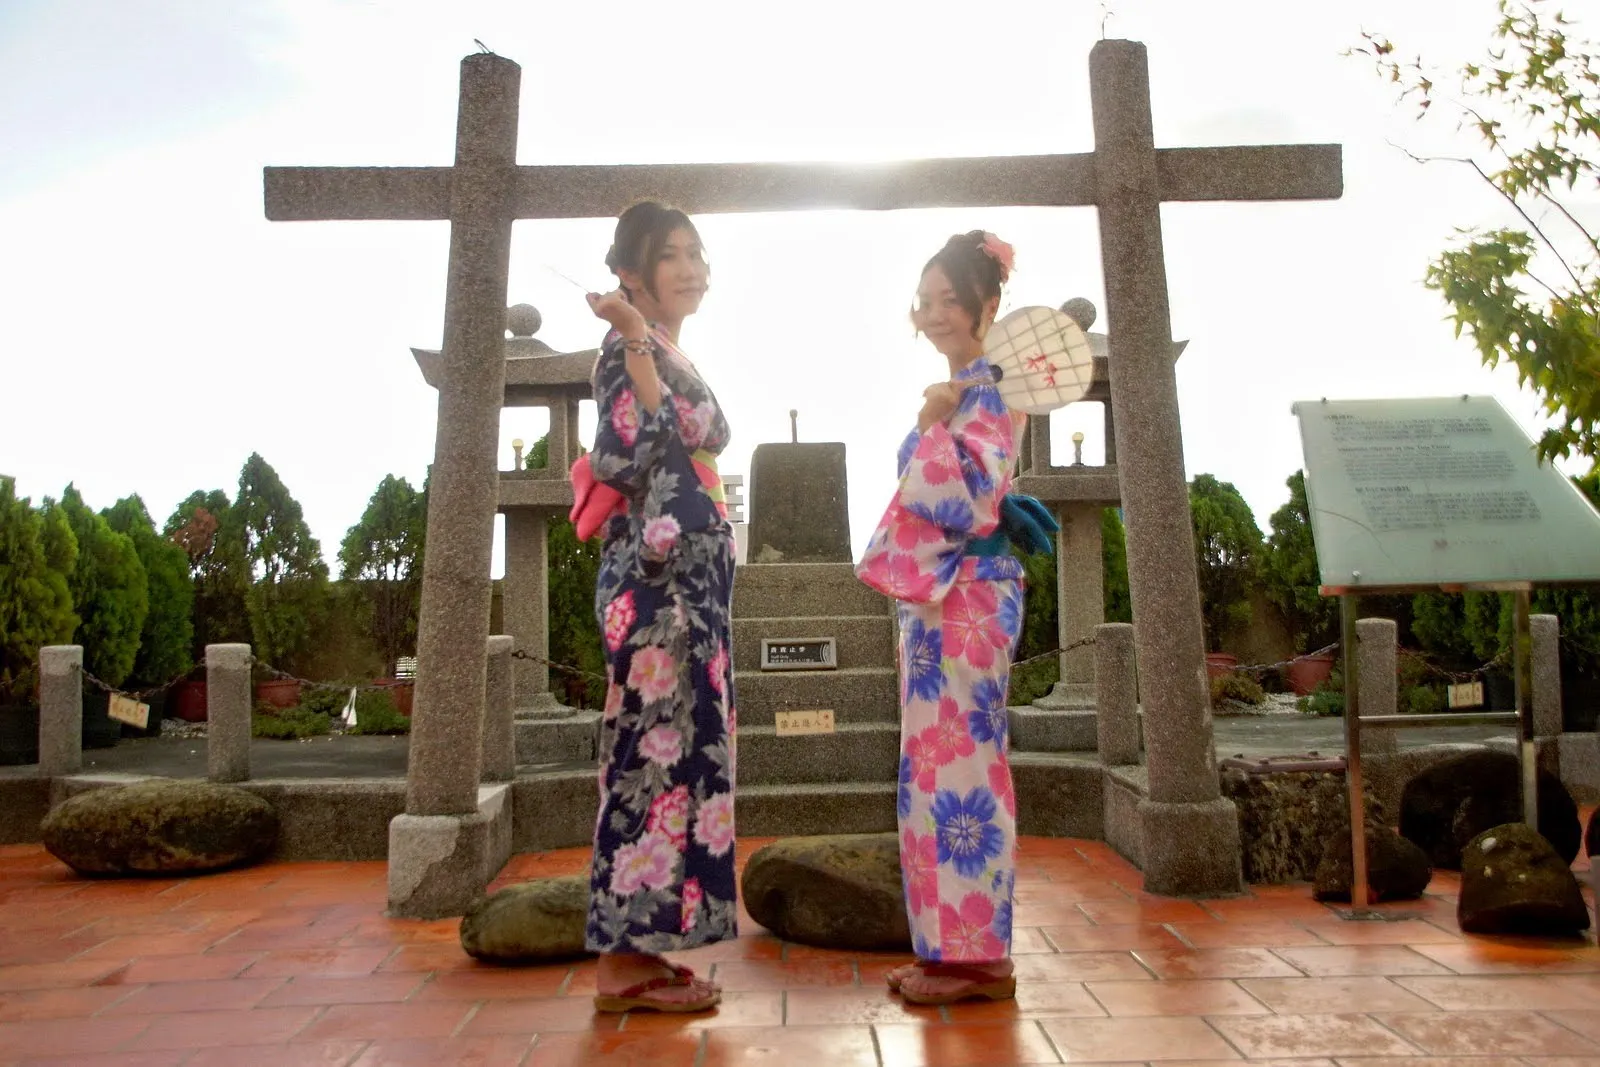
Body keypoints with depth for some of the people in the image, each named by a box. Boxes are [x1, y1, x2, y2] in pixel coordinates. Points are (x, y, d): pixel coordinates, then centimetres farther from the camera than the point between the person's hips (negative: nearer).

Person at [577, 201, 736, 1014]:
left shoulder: (679, 362, 21)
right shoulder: (625, 352, -6)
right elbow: (638, 453, -22)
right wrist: (636, 338, -21)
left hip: (693, 575, 10)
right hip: (654, 573, -10)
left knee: (680, 748, 9)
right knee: (654, 751, -8)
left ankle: (639, 947, 17)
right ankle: (625, 961, 1)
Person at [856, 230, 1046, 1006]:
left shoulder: (985, 395, -10)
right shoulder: (957, 393, 18)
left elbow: (967, 504, -19)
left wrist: (931, 425, -17)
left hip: (963, 599, -10)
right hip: (937, 596, 10)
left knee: (956, 768, -6)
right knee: (942, 767, 11)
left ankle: (977, 955, 5)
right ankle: (954, 946, 20)